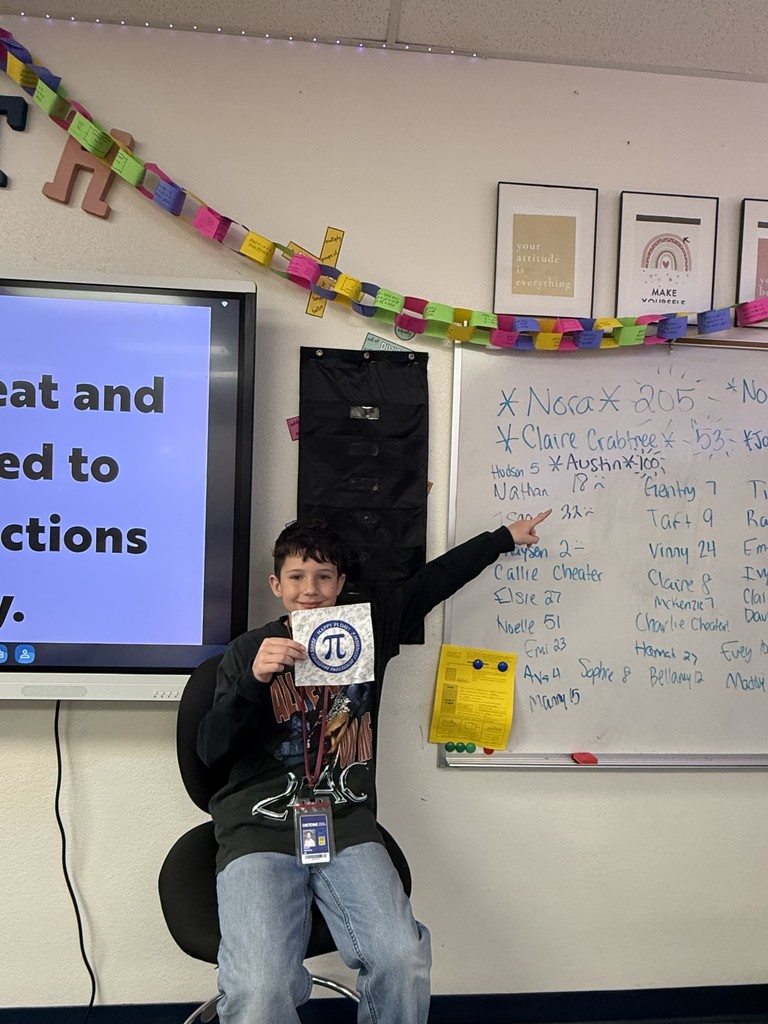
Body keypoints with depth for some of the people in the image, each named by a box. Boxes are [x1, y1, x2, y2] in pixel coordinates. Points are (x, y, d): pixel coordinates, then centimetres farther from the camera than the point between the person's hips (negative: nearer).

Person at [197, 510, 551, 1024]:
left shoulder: (371, 625, 10)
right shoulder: (250, 649, 6)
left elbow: (438, 576, 18)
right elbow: (212, 750, -1)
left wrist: (505, 537, 25)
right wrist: (254, 680, -17)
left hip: (347, 828, 2)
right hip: (259, 831, -1)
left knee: (405, 962, -20)